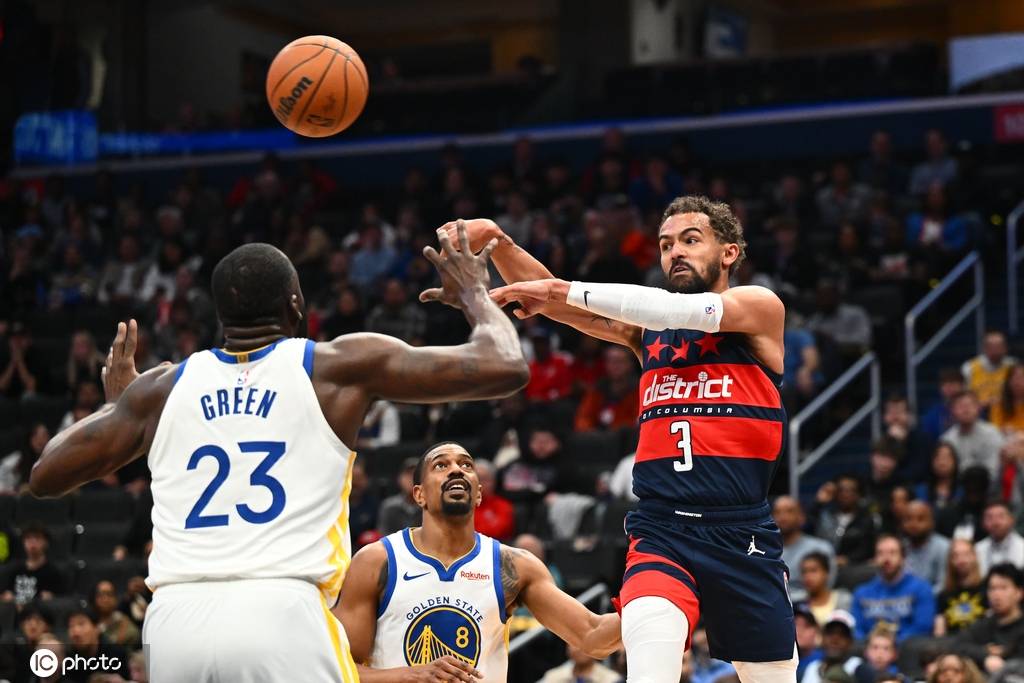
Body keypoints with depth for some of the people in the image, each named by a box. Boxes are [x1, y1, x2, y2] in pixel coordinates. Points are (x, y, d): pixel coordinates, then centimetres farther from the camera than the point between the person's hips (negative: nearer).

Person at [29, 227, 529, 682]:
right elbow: (505, 367, 7)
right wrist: (474, 296, 28)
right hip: (281, 614, -4)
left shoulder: (162, 387, 17)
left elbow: (45, 475, 25)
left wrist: (116, 402, 42)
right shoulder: (342, 366, 9)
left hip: (173, 620, 4)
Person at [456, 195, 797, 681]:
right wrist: (496, 242, -15)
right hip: (661, 531, 2)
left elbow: (680, 310, -16)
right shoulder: (646, 329, 14)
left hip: (741, 534, -2)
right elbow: (550, 300, 3)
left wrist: (564, 291, -19)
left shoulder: (761, 308, 2)